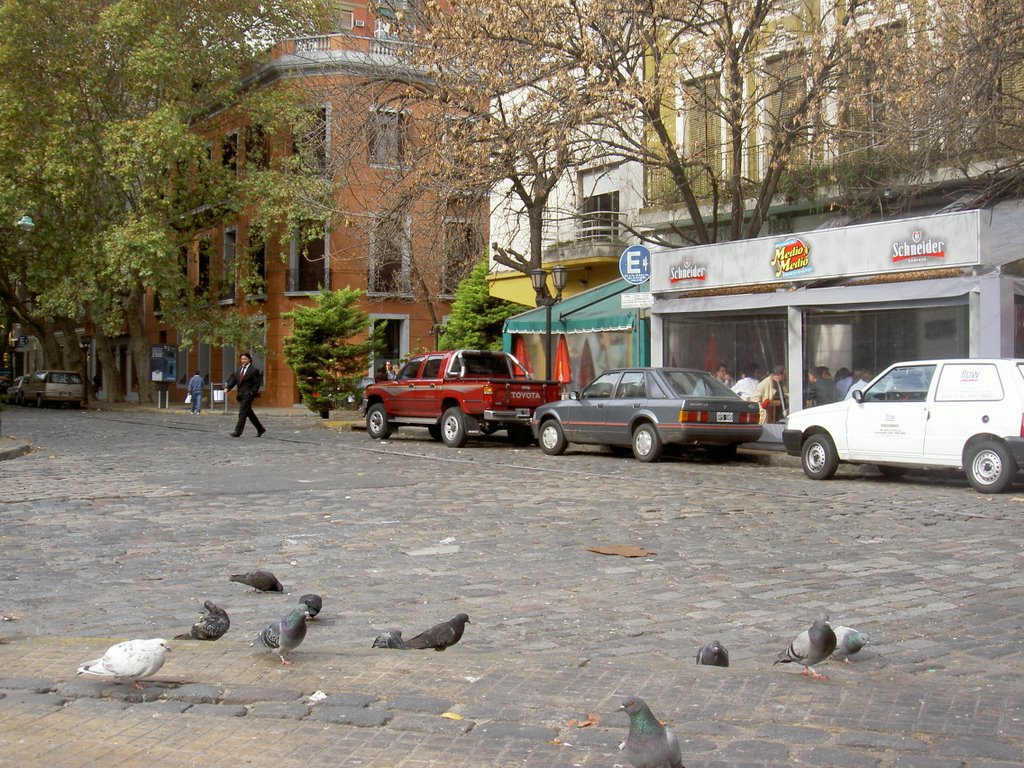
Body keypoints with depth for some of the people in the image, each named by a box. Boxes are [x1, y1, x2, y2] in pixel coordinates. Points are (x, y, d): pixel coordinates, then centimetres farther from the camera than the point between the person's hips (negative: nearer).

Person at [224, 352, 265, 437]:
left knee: (242, 413, -11)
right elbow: (233, 379, 8)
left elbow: (257, 384, -6)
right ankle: (260, 429, 24)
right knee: (249, 413, 13)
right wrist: (227, 388, -6)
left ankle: (238, 432, -10)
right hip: (241, 395, 7)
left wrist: (251, 393, -15)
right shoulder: (239, 369, 14)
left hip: (248, 395, -7)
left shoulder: (254, 370, -6)